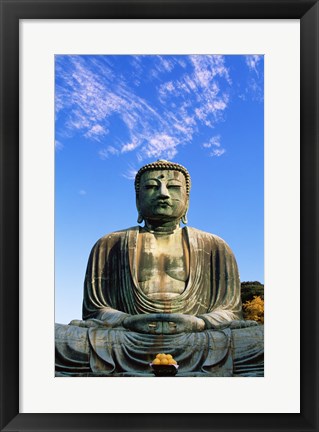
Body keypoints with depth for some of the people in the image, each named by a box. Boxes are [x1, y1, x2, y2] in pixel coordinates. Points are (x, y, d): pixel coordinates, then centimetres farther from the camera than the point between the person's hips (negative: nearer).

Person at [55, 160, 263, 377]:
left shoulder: (214, 247, 17)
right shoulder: (109, 246, 15)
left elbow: (230, 310, 10)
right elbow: (94, 310, 9)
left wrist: (197, 323, -13)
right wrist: (129, 321, -14)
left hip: (199, 348, 0)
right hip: (128, 348, 0)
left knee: (264, 338, -31)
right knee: (56, 339, -30)